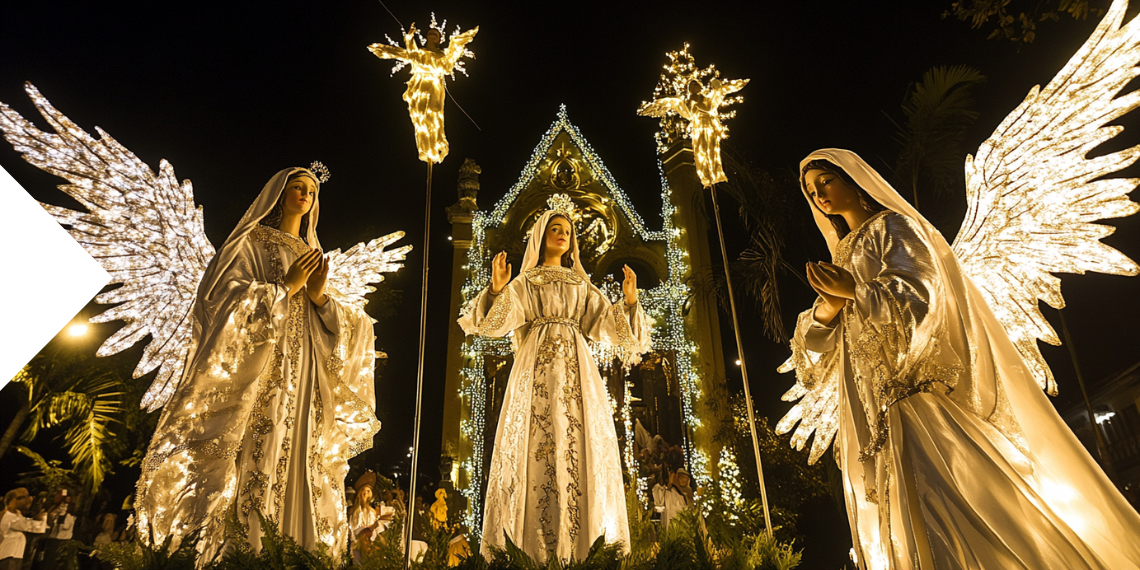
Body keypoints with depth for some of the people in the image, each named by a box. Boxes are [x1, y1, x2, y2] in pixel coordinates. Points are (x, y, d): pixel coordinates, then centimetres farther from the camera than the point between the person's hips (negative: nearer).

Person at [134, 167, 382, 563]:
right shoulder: (251, 243, 8)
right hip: (261, 371, -5)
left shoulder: (312, 258, 22)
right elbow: (226, 297, -8)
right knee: (257, 460, -12)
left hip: (305, 382, 5)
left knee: (299, 468, -1)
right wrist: (286, 287, -8)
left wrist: (318, 295, -4)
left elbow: (343, 328, 14)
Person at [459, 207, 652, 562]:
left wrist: (628, 300, -4)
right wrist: (497, 288, -17)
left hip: (577, 369, 2)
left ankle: (587, 545, -4)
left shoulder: (581, 284, 21)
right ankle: (532, 547, -7)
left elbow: (607, 321, 12)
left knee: (582, 450, -6)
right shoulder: (523, 282, 14)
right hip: (537, 369, -2)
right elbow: (499, 320, -1)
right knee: (537, 449, -10)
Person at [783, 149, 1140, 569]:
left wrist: (854, 291, -9)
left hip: (915, 391, -6)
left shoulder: (891, 227, 6)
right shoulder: (842, 260, 25)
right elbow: (813, 360, 16)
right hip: (873, 421, 7)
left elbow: (920, 298, -13)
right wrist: (829, 307, -1)